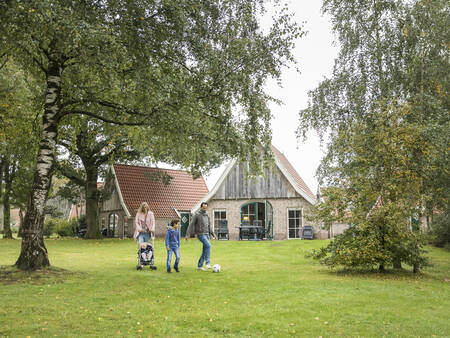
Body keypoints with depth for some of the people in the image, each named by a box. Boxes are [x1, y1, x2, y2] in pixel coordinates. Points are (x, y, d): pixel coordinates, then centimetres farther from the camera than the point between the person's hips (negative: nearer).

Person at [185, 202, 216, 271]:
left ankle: (200, 265, 13)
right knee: (208, 245, -24)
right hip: (200, 234, -7)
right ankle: (208, 263, -21)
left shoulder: (207, 215, 13)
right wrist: (187, 234, -12)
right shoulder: (197, 215, -6)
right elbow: (191, 224, -6)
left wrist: (213, 234, 20)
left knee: (205, 250, 4)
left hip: (207, 234, 7)